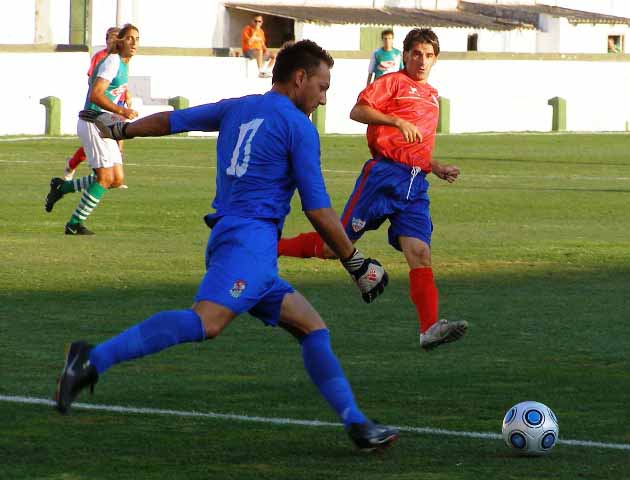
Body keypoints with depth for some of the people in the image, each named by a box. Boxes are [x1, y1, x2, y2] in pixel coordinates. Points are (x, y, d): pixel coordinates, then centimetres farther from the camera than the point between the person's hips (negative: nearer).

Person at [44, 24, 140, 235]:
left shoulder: (122, 65, 17)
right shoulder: (113, 61, -13)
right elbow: (95, 95, -22)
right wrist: (122, 111, -27)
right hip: (93, 121, -10)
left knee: (117, 179, 6)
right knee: (105, 177, -10)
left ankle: (61, 187, 18)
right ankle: (75, 225, -2)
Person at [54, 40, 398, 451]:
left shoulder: (237, 109, 21)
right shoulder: (298, 126, 0)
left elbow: (170, 120, 34)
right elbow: (318, 211, -3)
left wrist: (120, 130, 52)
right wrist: (357, 264, 7)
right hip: (252, 237, -10)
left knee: (312, 328, 10)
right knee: (207, 322, -28)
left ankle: (357, 424, 3)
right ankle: (94, 360, -38)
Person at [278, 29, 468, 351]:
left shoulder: (432, 97, 25)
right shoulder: (394, 82, 3)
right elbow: (357, 111, -10)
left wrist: (438, 169, 19)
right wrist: (398, 122, -19)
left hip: (416, 185, 6)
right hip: (384, 174, -6)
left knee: (420, 253, -11)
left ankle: (429, 329, -22)